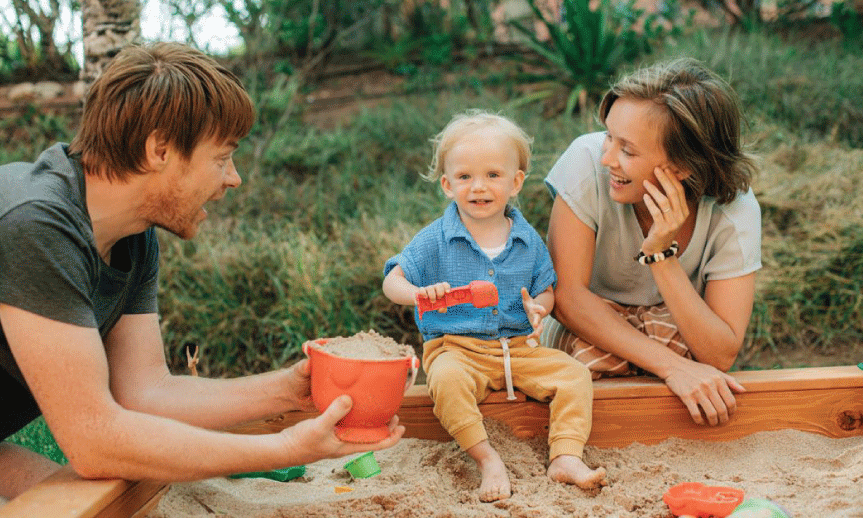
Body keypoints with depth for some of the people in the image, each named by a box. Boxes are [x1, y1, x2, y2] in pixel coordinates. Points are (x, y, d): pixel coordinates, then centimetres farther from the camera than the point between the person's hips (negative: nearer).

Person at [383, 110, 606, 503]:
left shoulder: (527, 241, 5)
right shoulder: (434, 240, -4)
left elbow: (546, 291, 14)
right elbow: (392, 282, -4)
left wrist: (537, 308, -11)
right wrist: (420, 294, -27)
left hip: (518, 346, 3)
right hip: (456, 347, -3)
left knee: (574, 375, -14)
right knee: (446, 380, -35)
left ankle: (565, 457, -14)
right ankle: (487, 459, -26)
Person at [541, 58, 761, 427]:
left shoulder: (735, 211, -24)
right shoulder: (588, 160, -26)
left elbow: (721, 356, -27)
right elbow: (566, 296, -27)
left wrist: (662, 254, -38)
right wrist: (672, 365, -36)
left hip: (676, 328, 1)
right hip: (590, 328, -1)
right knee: (590, 356, -34)